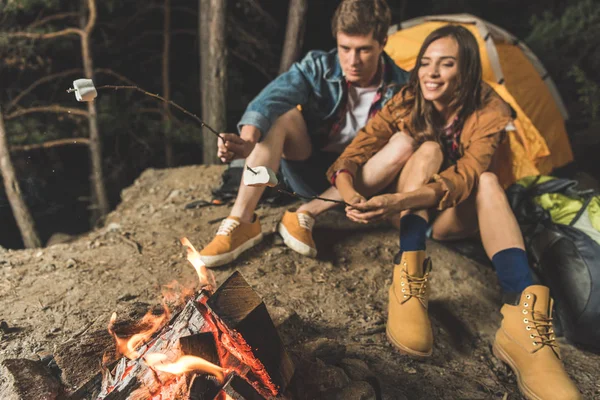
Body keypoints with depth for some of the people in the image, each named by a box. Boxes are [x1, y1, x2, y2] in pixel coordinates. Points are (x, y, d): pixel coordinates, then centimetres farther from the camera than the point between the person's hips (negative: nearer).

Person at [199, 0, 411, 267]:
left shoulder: (400, 87, -10)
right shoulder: (317, 68, -12)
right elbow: (272, 97, -30)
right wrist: (248, 140, -50)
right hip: (310, 172, 0)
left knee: (406, 144, -27)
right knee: (281, 115, -25)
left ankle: (307, 214, -25)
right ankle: (241, 222, -30)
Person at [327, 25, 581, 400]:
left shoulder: (490, 111, -17)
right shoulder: (407, 102, -11)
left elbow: (467, 174, -34)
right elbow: (361, 144, -20)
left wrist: (402, 200, -50)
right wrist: (348, 187, -44)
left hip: (455, 213, 0)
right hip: (411, 211, 1)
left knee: (487, 180, -33)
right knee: (429, 150, -28)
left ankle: (523, 319, -47)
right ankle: (408, 277, -45)